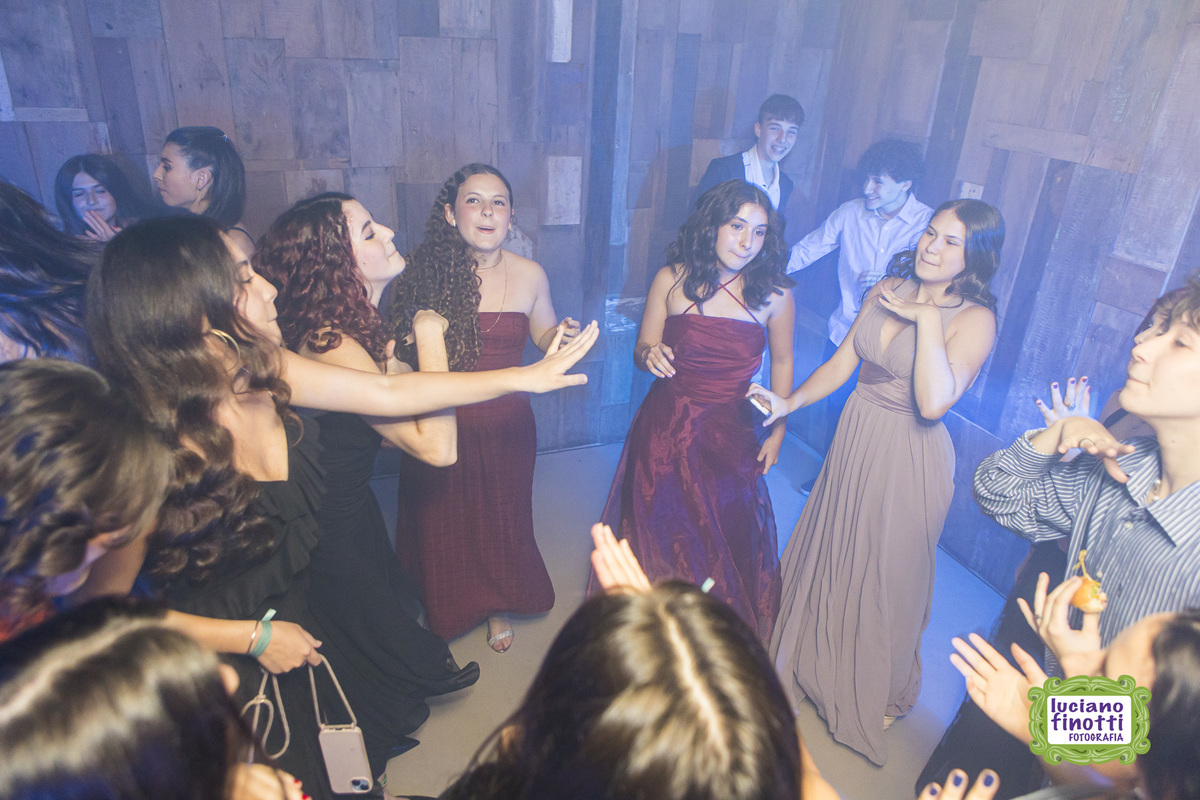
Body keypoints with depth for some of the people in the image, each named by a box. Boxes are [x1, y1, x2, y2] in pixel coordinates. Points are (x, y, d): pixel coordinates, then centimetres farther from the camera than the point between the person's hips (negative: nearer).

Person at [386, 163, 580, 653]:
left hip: (504, 427, 2)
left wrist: (563, 335, -12)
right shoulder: (424, 272, -12)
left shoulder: (530, 276, -5)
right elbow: (399, 347, -9)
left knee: (501, 518, 18)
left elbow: (545, 334, 10)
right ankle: (441, 610, 45)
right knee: (442, 519, 16)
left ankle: (498, 606, 47)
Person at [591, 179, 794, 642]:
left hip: (730, 439, 0)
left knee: (727, 544, 14)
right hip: (665, 432, 0)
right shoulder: (672, 279, -8)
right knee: (660, 538, 15)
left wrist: (777, 433, 8)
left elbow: (782, 361, 6)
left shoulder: (774, 294, -8)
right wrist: (650, 355, -23)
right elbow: (641, 352, 1)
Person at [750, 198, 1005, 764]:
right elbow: (842, 363, 4)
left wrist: (927, 317, -27)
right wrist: (789, 402, -7)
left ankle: (880, 692, 41)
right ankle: (818, 660, 48)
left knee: (886, 575, 12)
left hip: (909, 461, -5)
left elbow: (933, 402, -32)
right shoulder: (887, 289, 0)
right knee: (831, 554, 20)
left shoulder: (974, 318, -18)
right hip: (854, 441, 6)